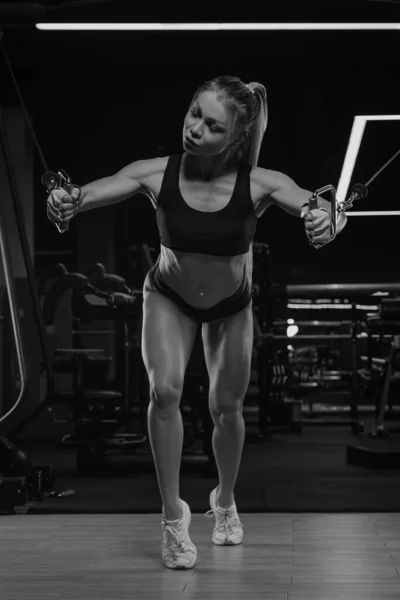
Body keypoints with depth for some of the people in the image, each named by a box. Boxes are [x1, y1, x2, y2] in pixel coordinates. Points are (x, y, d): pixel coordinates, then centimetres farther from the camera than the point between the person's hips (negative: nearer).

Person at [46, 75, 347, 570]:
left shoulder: (259, 184, -31)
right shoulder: (156, 174, -29)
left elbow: (318, 208, -40)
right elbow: (96, 191, -37)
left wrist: (325, 220, -64)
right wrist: (65, 202, -61)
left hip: (231, 305, 1)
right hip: (169, 297, 0)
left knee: (227, 408, 11)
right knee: (165, 390, -23)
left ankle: (225, 502, 41)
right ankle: (173, 516, -8)